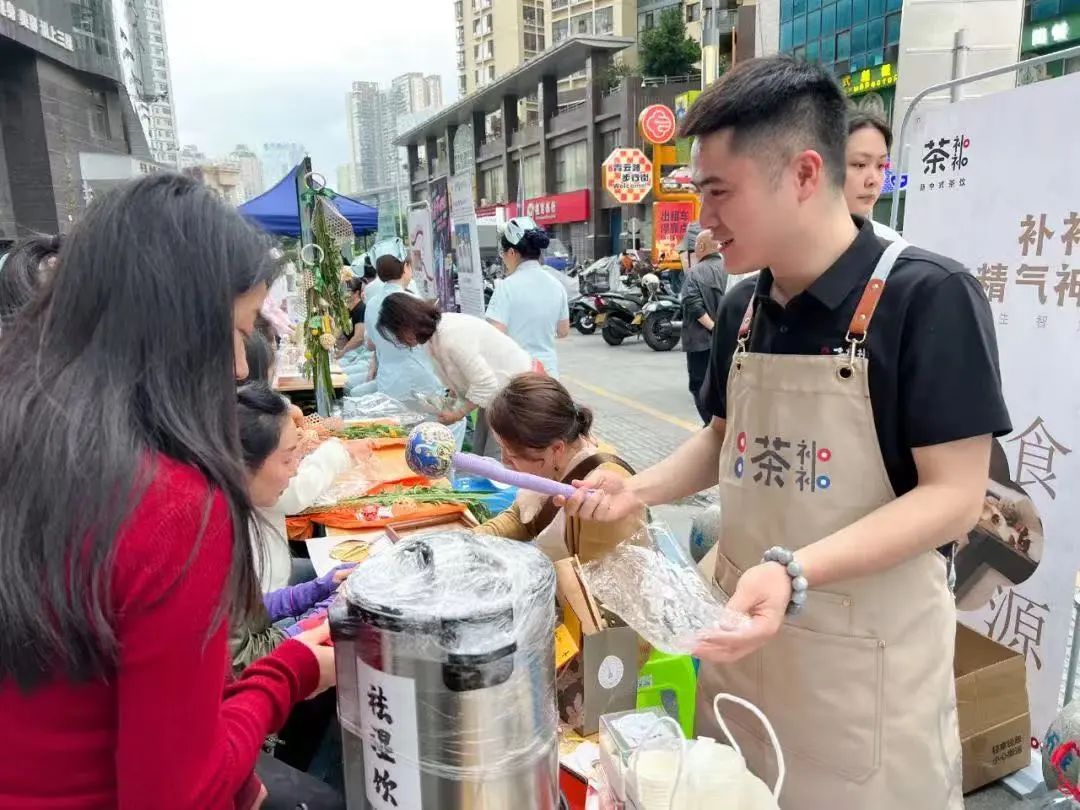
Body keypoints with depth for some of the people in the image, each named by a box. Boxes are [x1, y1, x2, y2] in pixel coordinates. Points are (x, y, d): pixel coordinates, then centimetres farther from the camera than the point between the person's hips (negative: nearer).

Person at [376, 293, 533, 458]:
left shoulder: (450, 337, -30)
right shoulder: (434, 330, -1)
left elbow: (485, 384, -27)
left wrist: (458, 414, -17)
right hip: (494, 388, 9)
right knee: (479, 454, 9)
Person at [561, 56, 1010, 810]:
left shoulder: (928, 296, -17)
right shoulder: (744, 306, 2)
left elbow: (955, 495, -18)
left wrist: (794, 573, -30)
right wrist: (640, 489, -4)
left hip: (869, 648, -5)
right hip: (743, 620, 6)